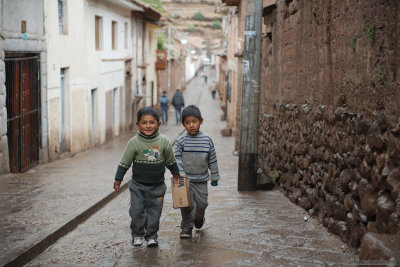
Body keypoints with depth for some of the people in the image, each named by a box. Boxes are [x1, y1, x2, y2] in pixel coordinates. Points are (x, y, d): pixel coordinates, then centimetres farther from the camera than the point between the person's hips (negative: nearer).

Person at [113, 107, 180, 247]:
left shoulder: (163, 141, -4)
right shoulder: (134, 143, -10)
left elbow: (170, 161, 11)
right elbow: (125, 162, -4)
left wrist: (176, 174, 19)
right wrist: (118, 179, -3)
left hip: (157, 185, 1)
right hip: (138, 184, -1)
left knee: (154, 210, 5)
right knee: (137, 210, -1)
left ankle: (151, 235, 18)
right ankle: (137, 235, 18)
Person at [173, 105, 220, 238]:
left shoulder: (207, 140, -3)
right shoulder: (181, 140, -8)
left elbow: (212, 159, 4)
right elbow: (177, 158, -5)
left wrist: (214, 177, 8)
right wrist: (180, 173, -17)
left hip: (201, 179, 2)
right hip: (186, 179, -2)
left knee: (202, 203, 9)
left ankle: (199, 218, 40)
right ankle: (187, 227, 8)